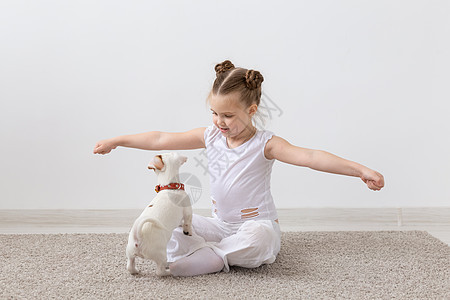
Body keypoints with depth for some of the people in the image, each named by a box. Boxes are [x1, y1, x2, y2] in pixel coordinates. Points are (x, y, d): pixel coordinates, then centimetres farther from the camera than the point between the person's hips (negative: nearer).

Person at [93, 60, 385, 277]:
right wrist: (115, 141, 6)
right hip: (220, 224, 5)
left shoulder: (265, 144, -15)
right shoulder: (210, 136, 0)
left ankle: (212, 257, -18)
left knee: (260, 235, -40)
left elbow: (310, 157, -30)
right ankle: (219, 254, -26)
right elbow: (161, 139, 3)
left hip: (257, 226, -5)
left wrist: (360, 170, -42)